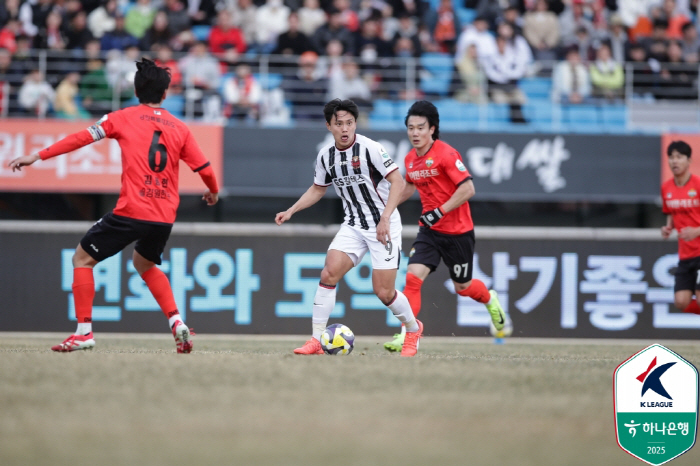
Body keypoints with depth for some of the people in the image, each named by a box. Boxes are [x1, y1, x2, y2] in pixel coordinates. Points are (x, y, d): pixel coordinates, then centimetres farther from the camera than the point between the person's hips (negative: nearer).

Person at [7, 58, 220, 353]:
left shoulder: (124, 118, 3)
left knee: (82, 259, 10)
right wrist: (213, 192, 34)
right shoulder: (179, 128, 12)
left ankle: (84, 332, -2)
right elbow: (205, 169, 12)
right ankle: (176, 322, 14)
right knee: (144, 264, 32)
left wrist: (38, 156, 4)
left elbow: (82, 138, 0)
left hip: (132, 210, -5)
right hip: (165, 216, 5)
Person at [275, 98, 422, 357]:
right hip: (353, 226, 5)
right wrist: (291, 211, 9)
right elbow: (317, 189, 19)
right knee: (328, 273, -14)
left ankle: (413, 328, 24)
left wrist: (385, 218, -24)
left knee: (384, 292, -6)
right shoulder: (326, 155, 2)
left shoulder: (369, 148, -16)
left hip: (384, 226, -5)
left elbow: (397, 181, -16)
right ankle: (317, 340, -8)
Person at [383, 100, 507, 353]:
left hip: (458, 231, -5)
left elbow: (468, 189, -23)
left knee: (463, 287, 10)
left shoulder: (446, 154, -18)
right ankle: (406, 335, -15)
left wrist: (440, 212, -27)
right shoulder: (410, 159, 3)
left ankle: (491, 299, 44)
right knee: (413, 276, -15)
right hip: (429, 230, 5)